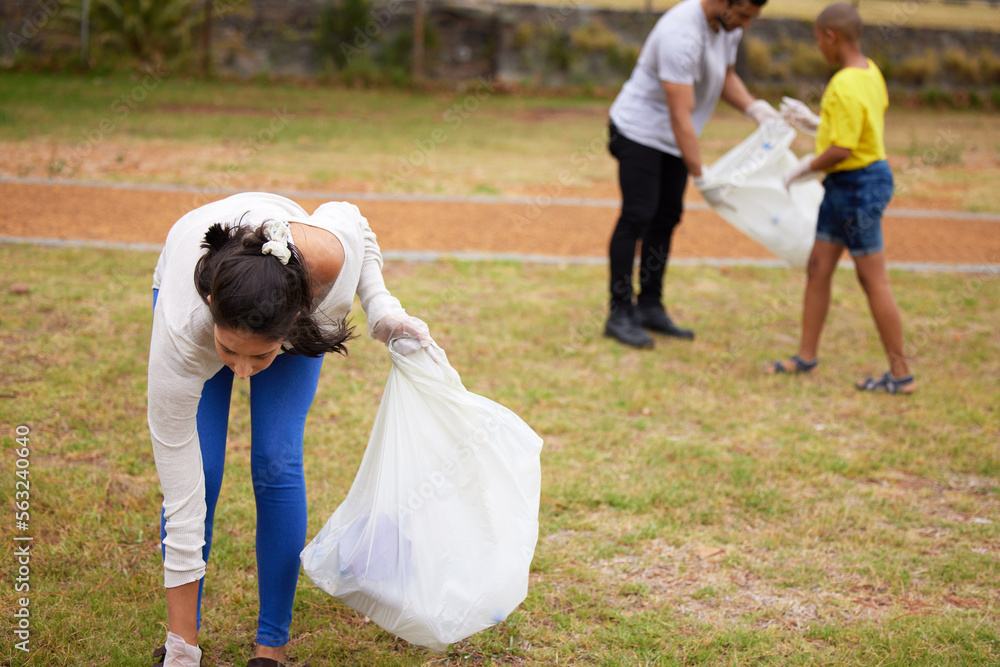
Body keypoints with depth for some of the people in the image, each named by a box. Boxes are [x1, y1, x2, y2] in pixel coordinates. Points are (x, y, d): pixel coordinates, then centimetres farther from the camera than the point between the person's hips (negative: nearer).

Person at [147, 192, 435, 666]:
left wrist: (382, 310, -27)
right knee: (198, 471, -14)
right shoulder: (181, 330, -43)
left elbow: (352, 220, -13)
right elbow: (181, 503, -36)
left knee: (276, 464, -13)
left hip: (299, 310, 1)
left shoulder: (329, 254, -43)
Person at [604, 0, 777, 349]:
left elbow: (726, 76, 16)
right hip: (640, 131, -9)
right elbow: (680, 116, -32)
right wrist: (701, 177, -30)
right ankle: (619, 314, -4)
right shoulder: (681, 35, -31)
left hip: (673, 138, 9)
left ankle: (650, 307, 18)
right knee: (637, 217, -10)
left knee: (666, 217, 10)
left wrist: (755, 108, -3)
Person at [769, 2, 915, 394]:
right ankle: (807, 355, 25)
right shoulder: (870, 72, 7)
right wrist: (813, 123, 22)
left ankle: (900, 375, 7)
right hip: (843, 186, 10)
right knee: (818, 267, 15)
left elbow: (841, 149, -27)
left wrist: (807, 167, -12)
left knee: (873, 280, -2)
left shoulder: (845, 87, -24)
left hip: (858, 185, -10)